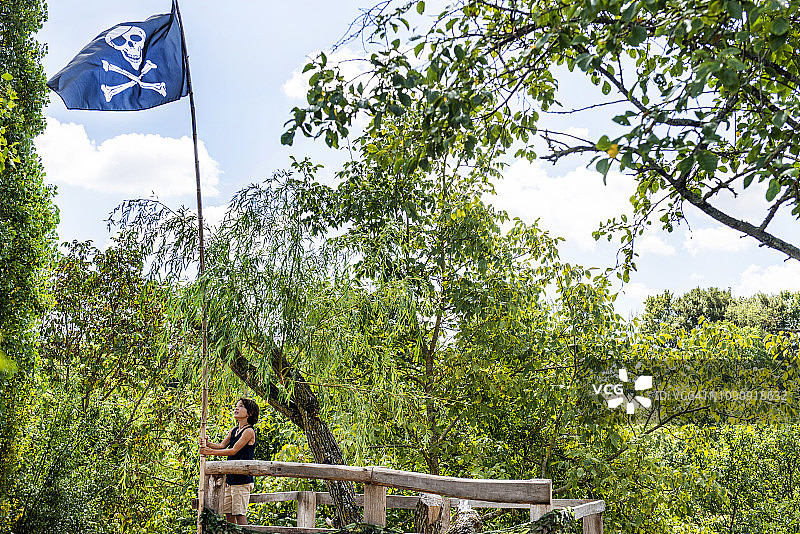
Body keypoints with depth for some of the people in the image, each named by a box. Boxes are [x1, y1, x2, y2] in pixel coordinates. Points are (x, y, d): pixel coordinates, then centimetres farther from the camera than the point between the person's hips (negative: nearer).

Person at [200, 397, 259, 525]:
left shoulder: (249, 431, -11)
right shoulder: (234, 430, 15)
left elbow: (233, 450, -16)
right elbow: (222, 445, 7)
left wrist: (211, 452, -18)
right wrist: (208, 444, -12)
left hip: (242, 479, -8)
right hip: (230, 478, 8)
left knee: (240, 515, -8)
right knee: (228, 514, 9)